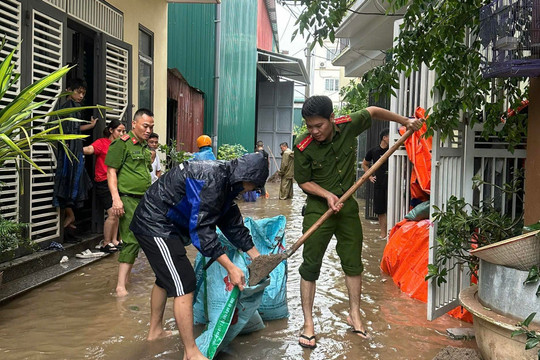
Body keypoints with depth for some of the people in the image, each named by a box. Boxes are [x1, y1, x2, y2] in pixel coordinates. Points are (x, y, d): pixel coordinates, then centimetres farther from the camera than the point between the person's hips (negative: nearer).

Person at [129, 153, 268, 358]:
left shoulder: (226, 181, 5)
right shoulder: (211, 182, -26)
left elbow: (233, 223, 11)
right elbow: (201, 230, -27)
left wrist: (257, 257, 13)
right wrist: (231, 268, -25)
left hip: (161, 223, 11)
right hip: (155, 225, -11)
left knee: (167, 277, 24)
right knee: (184, 285, -10)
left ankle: (155, 331, 43)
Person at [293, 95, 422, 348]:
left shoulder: (349, 126, -11)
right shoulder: (303, 146, -17)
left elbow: (373, 111, 10)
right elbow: (304, 181, -6)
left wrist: (404, 120, 11)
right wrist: (327, 195, -20)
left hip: (348, 206, 3)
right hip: (318, 209, -3)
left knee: (353, 262, 11)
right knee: (310, 265, -1)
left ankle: (354, 314, 30)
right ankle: (308, 323, 11)